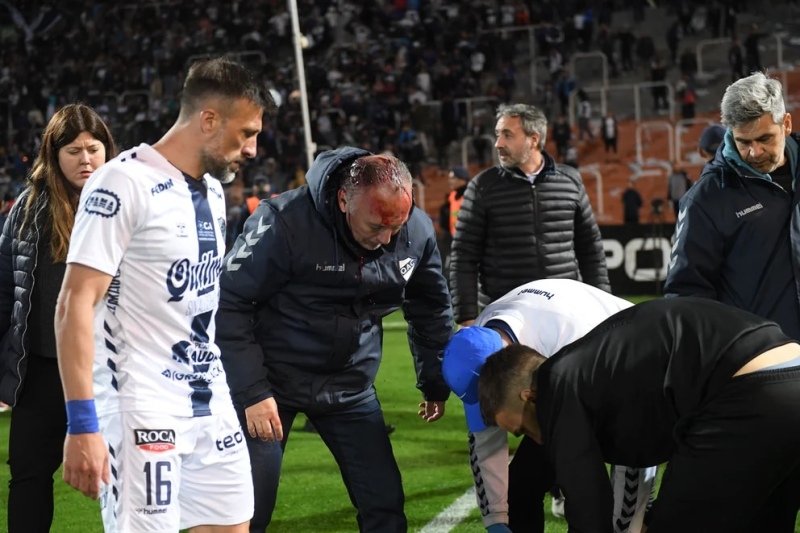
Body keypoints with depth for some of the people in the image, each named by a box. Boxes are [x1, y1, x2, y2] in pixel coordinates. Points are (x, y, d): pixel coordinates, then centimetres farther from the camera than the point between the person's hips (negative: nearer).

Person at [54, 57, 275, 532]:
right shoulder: (126, 183, -13)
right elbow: (76, 305, -17)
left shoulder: (214, 190, 13)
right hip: (144, 412, -8)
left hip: (212, 404, 8)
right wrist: (83, 425, -23)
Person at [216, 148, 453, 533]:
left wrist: (435, 382, 18)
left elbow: (431, 307, 11)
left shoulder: (417, 232, -8)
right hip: (270, 381, -4)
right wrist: (251, 392, -21)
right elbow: (229, 303, -18)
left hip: (350, 385, 4)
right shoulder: (284, 223, -25)